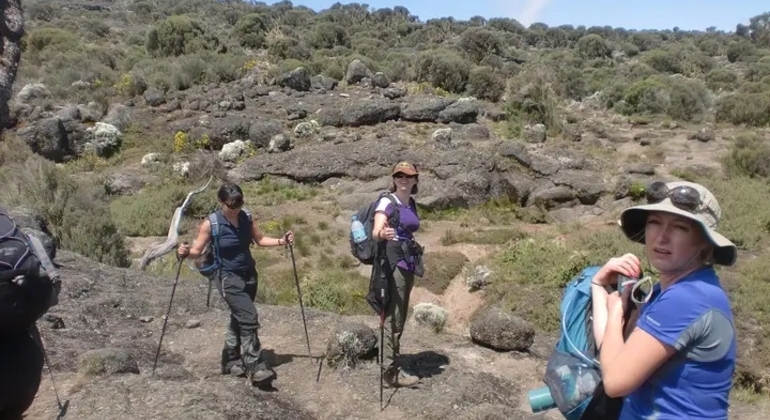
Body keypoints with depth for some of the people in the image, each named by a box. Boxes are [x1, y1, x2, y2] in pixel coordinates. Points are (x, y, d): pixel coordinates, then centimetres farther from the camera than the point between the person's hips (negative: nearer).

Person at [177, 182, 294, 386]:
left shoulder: (245, 218, 0)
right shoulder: (211, 224, -14)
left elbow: (260, 239, 11)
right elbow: (197, 251, -9)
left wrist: (281, 241, -3)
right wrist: (186, 252, -30)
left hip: (249, 275, 6)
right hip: (228, 277, -6)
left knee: (239, 318, 16)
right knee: (249, 319, -16)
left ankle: (230, 361, 32)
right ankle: (255, 368, -9)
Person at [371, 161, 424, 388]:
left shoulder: (411, 204, 15)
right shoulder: (387, 202, -9)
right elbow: (375, 232, -22)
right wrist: (382, 234, -45)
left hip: (408, 262, 9)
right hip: (392, 262, -8)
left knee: (400, 317, 11)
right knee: (393, 317, -9)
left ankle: (393, 364, 19)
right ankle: (391, 371, -5)